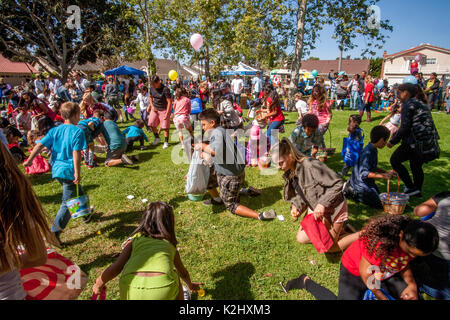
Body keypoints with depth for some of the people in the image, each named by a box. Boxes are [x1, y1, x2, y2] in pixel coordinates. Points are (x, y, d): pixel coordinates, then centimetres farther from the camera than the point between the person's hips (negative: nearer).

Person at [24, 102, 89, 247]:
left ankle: (85, 213, 47)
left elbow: (40, 145, 0)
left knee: (78, 191, 28)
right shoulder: (78, 131, -13)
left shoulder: (55, 130, 6)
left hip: (57, 170, 8)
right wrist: (77, 173, -21)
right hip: (69, 171, -8)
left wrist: (29, 160, 6)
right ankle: (54, 233, -3)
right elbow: (76, 153, -21)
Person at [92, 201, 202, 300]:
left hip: (132, 289, 0)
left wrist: (98, 285, 36)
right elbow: (183, 273, 45)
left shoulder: (135, 239, 24)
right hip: (162, 288, 0)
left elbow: (115, 268, 16)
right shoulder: (170, 245, 28)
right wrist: (190, 285, 66)